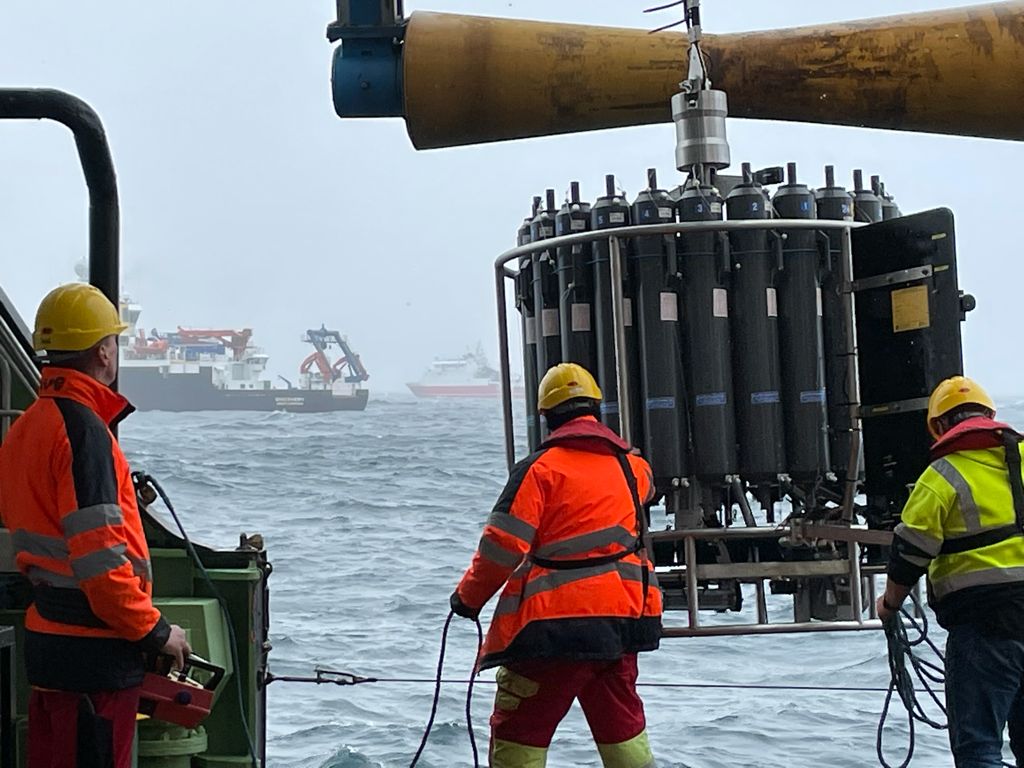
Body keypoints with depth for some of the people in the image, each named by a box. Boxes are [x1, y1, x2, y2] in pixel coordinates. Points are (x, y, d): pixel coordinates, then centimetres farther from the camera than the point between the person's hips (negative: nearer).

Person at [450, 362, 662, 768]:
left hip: (554, 625, -6)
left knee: (518, 733, 2)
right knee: (623, 730, 19)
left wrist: (469, 595, 2)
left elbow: (504, 544, -13)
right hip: (621, 621, 6)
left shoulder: (540, 466, -8)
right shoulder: (630, 465, 10)